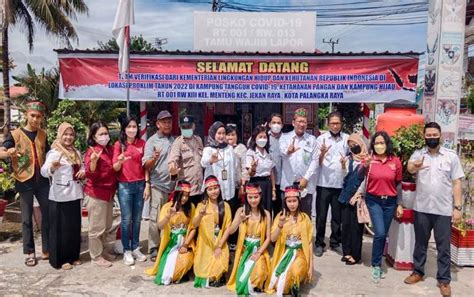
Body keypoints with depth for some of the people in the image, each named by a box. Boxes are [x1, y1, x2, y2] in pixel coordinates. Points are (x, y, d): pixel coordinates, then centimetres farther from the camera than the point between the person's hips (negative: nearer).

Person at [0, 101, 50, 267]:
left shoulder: (43, 135, 9)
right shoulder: (15, 134, -4)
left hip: (42, 181, 4)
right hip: (24, 182, -3)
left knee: (48, 214, 5)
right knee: (27, 218, 4)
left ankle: (47, 249, 18)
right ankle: (29, 252, 16)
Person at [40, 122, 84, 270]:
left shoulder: (76, 152, 10)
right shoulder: (54, 152, -10)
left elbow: (82, 167, 21)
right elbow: (44, 172, -23)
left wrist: (83, 171, -2)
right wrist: (53, 166, -44)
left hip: (74, 194, 6)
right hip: (59, 196, -6)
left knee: (75, 226, 12)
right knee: (60, 227, 1)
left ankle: (73, 255, 24)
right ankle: (60, 259, 12)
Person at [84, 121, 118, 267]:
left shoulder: (111, 149, 8)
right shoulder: (91, 152, -12)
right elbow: (90, 175, -20)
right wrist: (93, 161, -34)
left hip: (109, 193, 8)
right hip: (96, 194, -7)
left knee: (107, 226, 17)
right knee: (97, 227, 0)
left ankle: (104, 251, 31)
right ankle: (96, 256, 13)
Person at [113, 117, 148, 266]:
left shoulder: (142, 143, 4)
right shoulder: (119, 144, -2)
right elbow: (115, 168, -4)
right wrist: (120, 161, -27)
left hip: (140, 184, 2)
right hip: (125, 186, -2)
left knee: (137, 218, 9)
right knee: (126, 219, 2)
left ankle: (135, 248, 21)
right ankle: (127, 251, 13)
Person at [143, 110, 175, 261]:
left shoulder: (175, 140, 12)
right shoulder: (152, 141, -2)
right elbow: (146, 165, -9)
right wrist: (154, 158, -29)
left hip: (174, 185, 5)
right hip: (158, 185, -5)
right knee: (155, 218, -3)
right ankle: (153, 249, 8)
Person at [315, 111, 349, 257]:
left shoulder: (347, 139, 4)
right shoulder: (321, 138, -1)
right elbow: (317, 162, -3)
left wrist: (346, 162, -12)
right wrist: (322, 153, -25)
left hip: (340, 183, 2)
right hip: (323, 183, -1)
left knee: (337, 216, 11)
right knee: (321, 215, 5)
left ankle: (335, 242, 26)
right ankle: (319, 243, 17)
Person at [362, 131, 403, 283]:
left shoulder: (395, 161, -2)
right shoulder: (369, 160, -6)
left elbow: (398, 184, 6)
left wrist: (399, 204, 6)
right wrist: (365, 166, -27)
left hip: (390, 201, 2)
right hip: (374, 200, -2)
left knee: (384, 234, 10)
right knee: (380, 233, -12)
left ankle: (377, 263, 27)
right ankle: (376, 266, 7)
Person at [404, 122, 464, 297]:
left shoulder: (451, 156, -1)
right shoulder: (418, 154, 0)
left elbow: (457, 183, 0)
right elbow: (409, 168, -21)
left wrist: (457, 207, -6)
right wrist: (414, 166, -45)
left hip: (443, 210, -1)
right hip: (421, 208, 1)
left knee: (443, 246, 8)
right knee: (420, 243, 15)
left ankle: (444, 280, 21)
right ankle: (418, 272, 30)